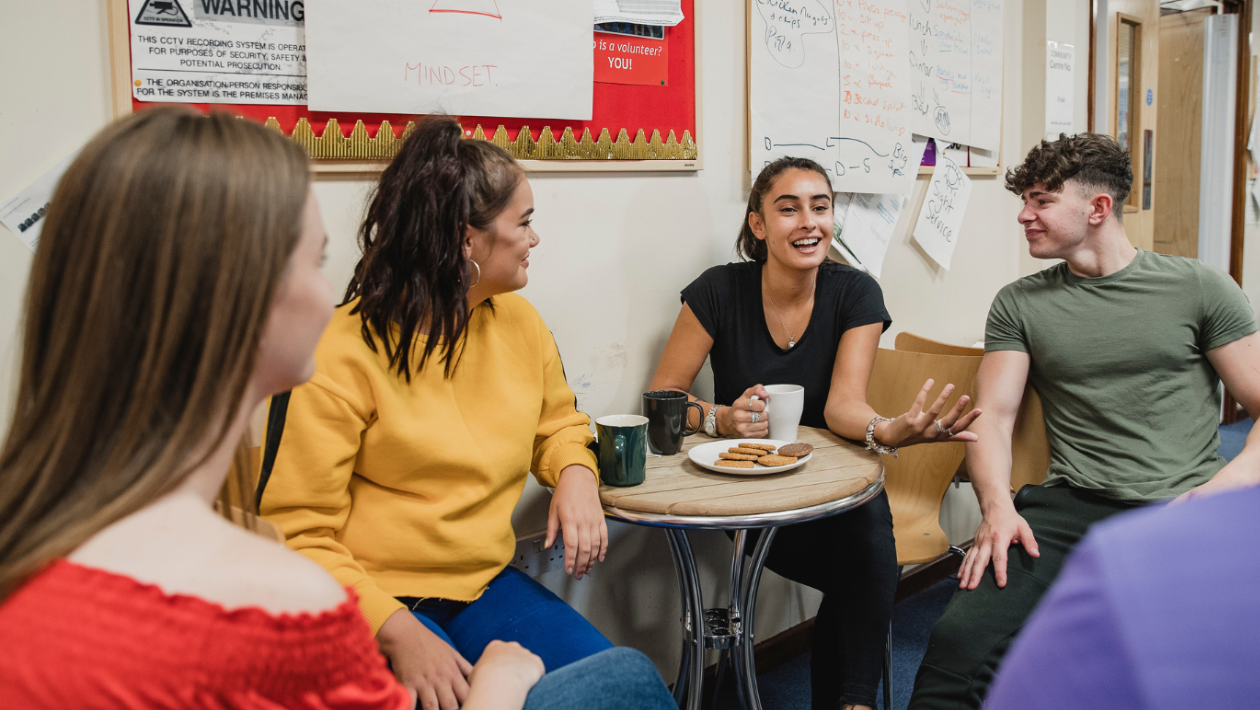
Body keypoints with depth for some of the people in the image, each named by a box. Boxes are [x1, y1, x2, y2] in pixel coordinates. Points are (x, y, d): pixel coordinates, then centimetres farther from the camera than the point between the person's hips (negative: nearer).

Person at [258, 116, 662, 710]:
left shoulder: (518, 320, 5)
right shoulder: (344, 350, -14)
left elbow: (557, 423, 22)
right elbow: (297, 536, -14)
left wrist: (576, 475, -2)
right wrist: (397, 633, -25)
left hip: (487, 587, 5)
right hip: (375, 607, -5)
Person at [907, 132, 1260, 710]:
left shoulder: (1198, 287, 10)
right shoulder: (1019, 304, 14)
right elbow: (993, 413, 7)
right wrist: (997, 505, -12)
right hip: (1071, 507, 1)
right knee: (958, 640, -26)